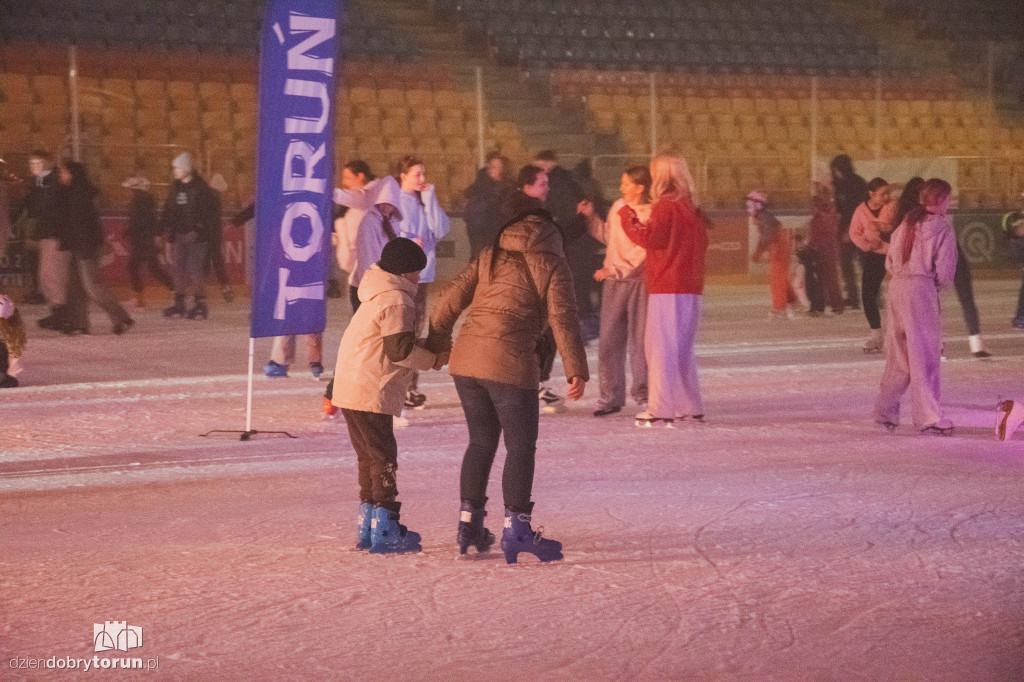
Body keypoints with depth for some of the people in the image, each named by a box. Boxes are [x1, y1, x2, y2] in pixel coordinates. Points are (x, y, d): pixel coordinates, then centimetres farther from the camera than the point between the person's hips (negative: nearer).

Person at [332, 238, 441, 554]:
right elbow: (400, 350, -19)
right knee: (383, 459, -6)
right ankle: (385, 532, -6)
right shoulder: (395, 301, -14)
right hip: (370, 394, -10)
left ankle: (367, 527, 21)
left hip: (349, 391, 10)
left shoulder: (378, 296, 19)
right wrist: (434, 360, -6)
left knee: (370, 457, 16)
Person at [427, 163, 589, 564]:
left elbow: (451, 298, 15)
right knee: (521, 445, 2)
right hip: (510, 362, -6)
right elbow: (562, 318, -7)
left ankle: (469, 524, 23)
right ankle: (515, 531, -1)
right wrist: (576, 370, -9)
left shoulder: (489, 257, 18)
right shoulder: (551, 266, 3)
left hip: (465, 358, 6)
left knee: (481, 440, 19)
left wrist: (436, 344, 22)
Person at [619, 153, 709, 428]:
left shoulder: (665, 207, -10)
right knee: (682, 348, 16)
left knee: (660, 346, -7)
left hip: (667, 290, -8)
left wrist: (627, 216, -5)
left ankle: (661, 410, -11)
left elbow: (649, 238, -17)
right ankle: (690, 407, 19)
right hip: (692, 289, 8)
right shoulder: (693, 209, 14)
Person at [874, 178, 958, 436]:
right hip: (922, 289, -7)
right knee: (924, 354, -4)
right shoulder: (942, 228, -6)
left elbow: (890, 261, 14)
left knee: (898, 355, 16)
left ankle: (885, 412, 20)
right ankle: (929, 417, -5)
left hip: (897, 287, 7)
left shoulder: (907, 223, 13)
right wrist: (937, 285, 9)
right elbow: (945, 270, -9)